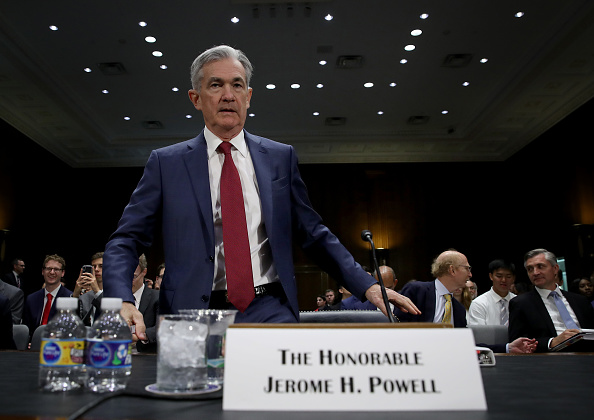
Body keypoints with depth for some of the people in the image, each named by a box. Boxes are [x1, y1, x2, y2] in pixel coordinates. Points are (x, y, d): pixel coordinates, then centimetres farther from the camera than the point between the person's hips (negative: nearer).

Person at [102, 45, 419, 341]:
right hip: (194, 317, 0)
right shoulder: (166, 163, 5)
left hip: (271, 313, 1)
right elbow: (126, 241, 4)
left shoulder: (280, 158, 8)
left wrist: (368, 286, 1)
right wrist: (122, 301, -16)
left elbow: (314, 234, 11)